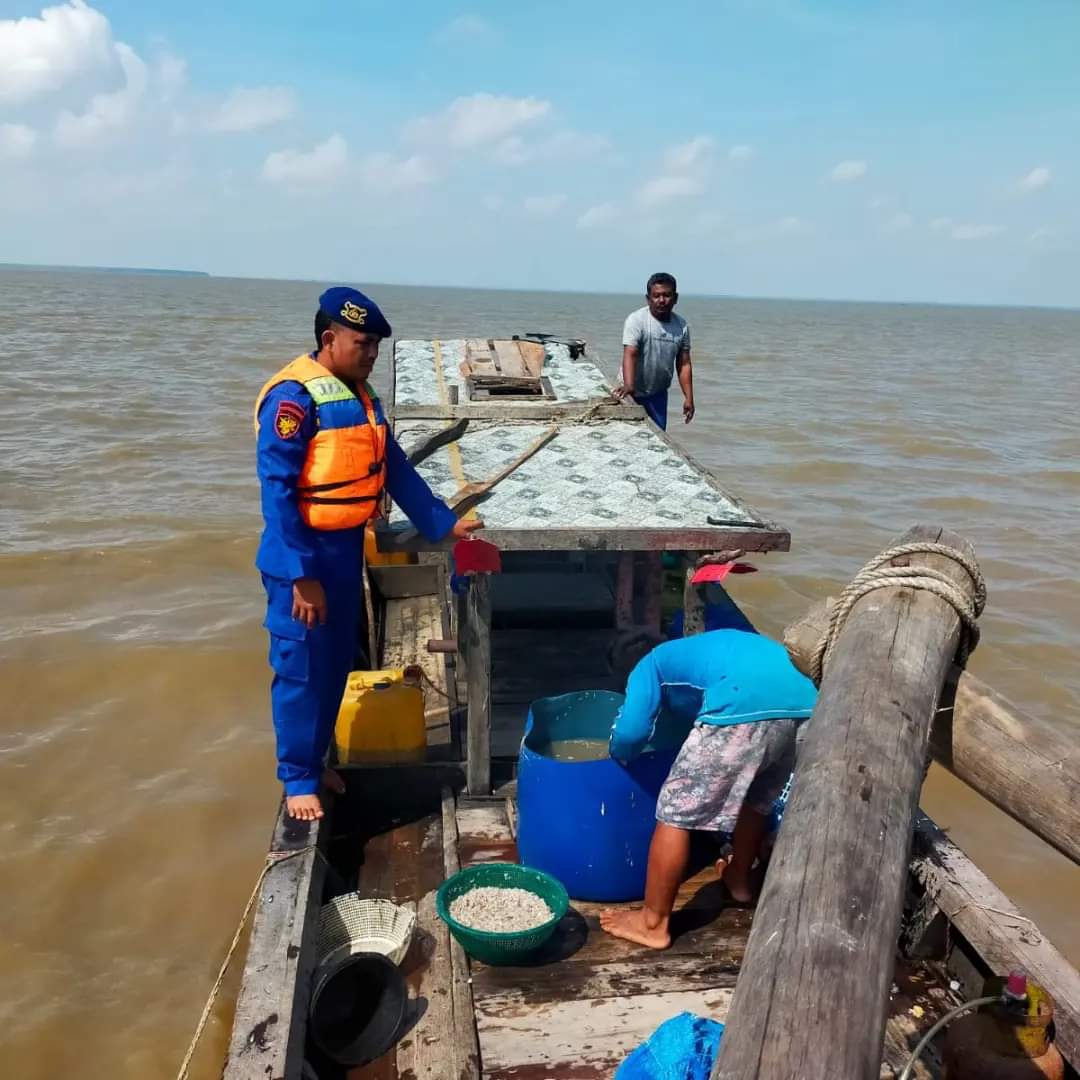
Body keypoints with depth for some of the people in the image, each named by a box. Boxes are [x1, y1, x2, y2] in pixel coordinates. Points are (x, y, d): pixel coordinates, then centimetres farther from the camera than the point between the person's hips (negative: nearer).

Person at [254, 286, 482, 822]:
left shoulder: (360, 395, 9)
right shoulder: (293, 396, -17)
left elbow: (395, 469, 13)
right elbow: (277, 492, -20)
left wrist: (444, 523, 7)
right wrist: (301, 575, -22)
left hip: (347, 548, 8)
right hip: (302, 555, -8)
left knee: (336, 664, 17)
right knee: (300, 669, 3)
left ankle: (316, 759, 33)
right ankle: (297, 779, 18)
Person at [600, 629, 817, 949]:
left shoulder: (652, 665, 24)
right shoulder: (707, 650, 43)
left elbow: (631, 732, 6)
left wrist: (618, 758, 28)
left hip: (745, 706, -7)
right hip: (804, 702, 8)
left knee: (676, 813, 8)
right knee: (757, 799, 33)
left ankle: (652, 923, 18)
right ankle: (739, 878, 52)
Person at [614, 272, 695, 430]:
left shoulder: (681, 325, -2)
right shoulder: (636, 320, -17)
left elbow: (684, 364, 1)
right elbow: (630, 355, -28)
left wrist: (689, 398, -5)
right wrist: (628, 386, -44)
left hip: (658, 393, 5)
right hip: (634, 392, -4)